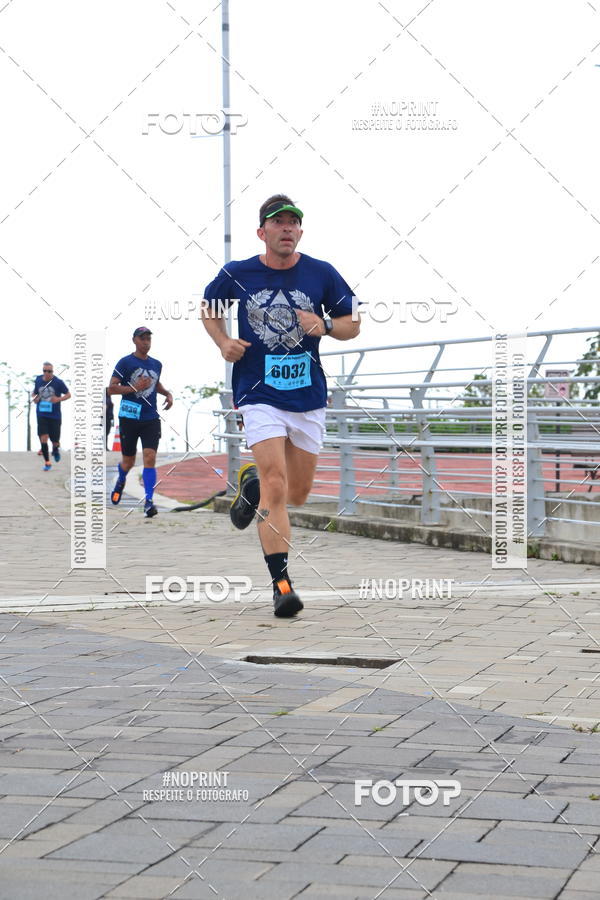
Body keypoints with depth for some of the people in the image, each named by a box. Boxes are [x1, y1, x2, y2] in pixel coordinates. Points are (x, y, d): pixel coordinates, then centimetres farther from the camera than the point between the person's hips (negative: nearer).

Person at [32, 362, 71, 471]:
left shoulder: (58, 382, -7)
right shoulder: (38, 380, 2)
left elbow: (68, 394, 1)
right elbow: (35, 394, 17)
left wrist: (59, 399, -17)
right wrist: (35, 399, -5)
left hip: (55, 416, -1)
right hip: (42, 415, 1)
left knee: (55, 441, 6)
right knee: (43, 439, -11)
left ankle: (55, 449, 43)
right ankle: (47, 462, 2)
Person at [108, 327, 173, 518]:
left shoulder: (156, 364, 11)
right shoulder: (125, 362, -4)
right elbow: (111, 388, -9)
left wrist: (167, 393, 12)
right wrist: (135, 388, -19)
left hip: (151, 419, 3)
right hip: (129, 418, -3)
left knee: (150, 458, -12)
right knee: (128, 462, 9)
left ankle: (149, 501, -12)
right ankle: (120, 481, 44)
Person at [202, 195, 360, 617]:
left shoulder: (322, 274, -1)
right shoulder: (237, 274, -2)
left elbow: (353, 324, 6)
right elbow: (209, 307, 17)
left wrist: (325, 325, -15)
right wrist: (223, 341, -2)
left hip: (309, 396, 3)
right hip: (260, 395, -3)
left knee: (298, 494, 13)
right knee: (276, 486, -17)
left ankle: (251, 484, 47)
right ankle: (281, 582, -12)